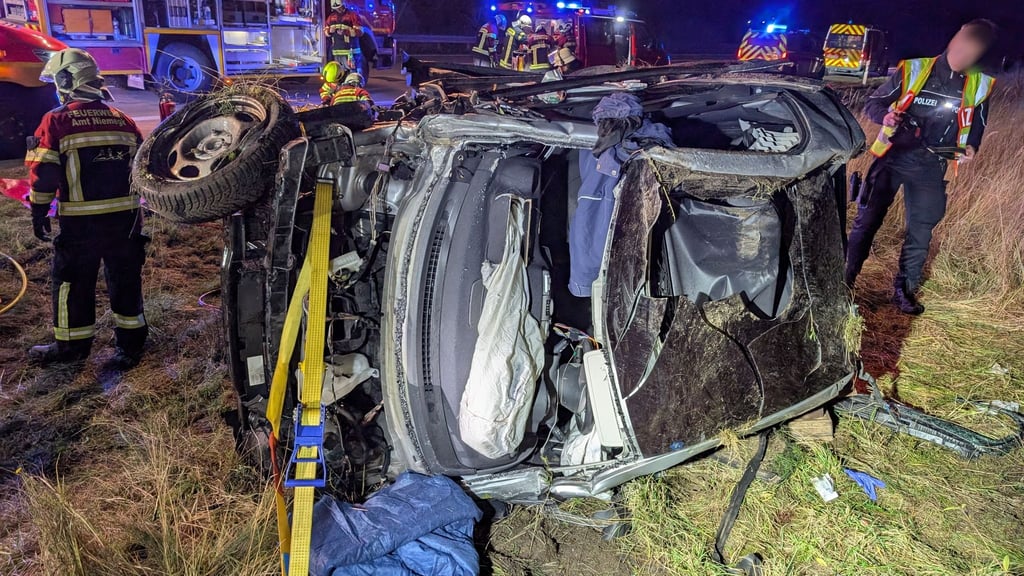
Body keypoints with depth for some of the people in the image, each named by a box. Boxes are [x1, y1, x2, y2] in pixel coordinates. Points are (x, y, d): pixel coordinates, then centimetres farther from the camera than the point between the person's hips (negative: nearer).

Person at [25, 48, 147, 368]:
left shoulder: (56, 121, -7)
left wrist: (38, 213, 2)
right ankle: (131, 342, 18)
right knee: (125, 279, 12)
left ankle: (71, 344, 21)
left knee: (73, 283, 10)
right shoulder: (123, 120, 7)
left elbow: (43, 174, -9)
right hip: (125, 217, 4)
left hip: (81, 221, -4)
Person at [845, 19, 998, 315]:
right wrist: (886, 116, -22)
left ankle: (904, 290, 18)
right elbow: (872, 103, 0)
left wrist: (971, 146, -2)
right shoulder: (913, 69, -6)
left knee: (921, 230, 5)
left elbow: (977, 123, 18)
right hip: (893, 157, -3)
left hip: (930, 167, 3)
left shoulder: (980, 85, 3)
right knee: (867, 220, -6)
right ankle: (844, 280, 5)